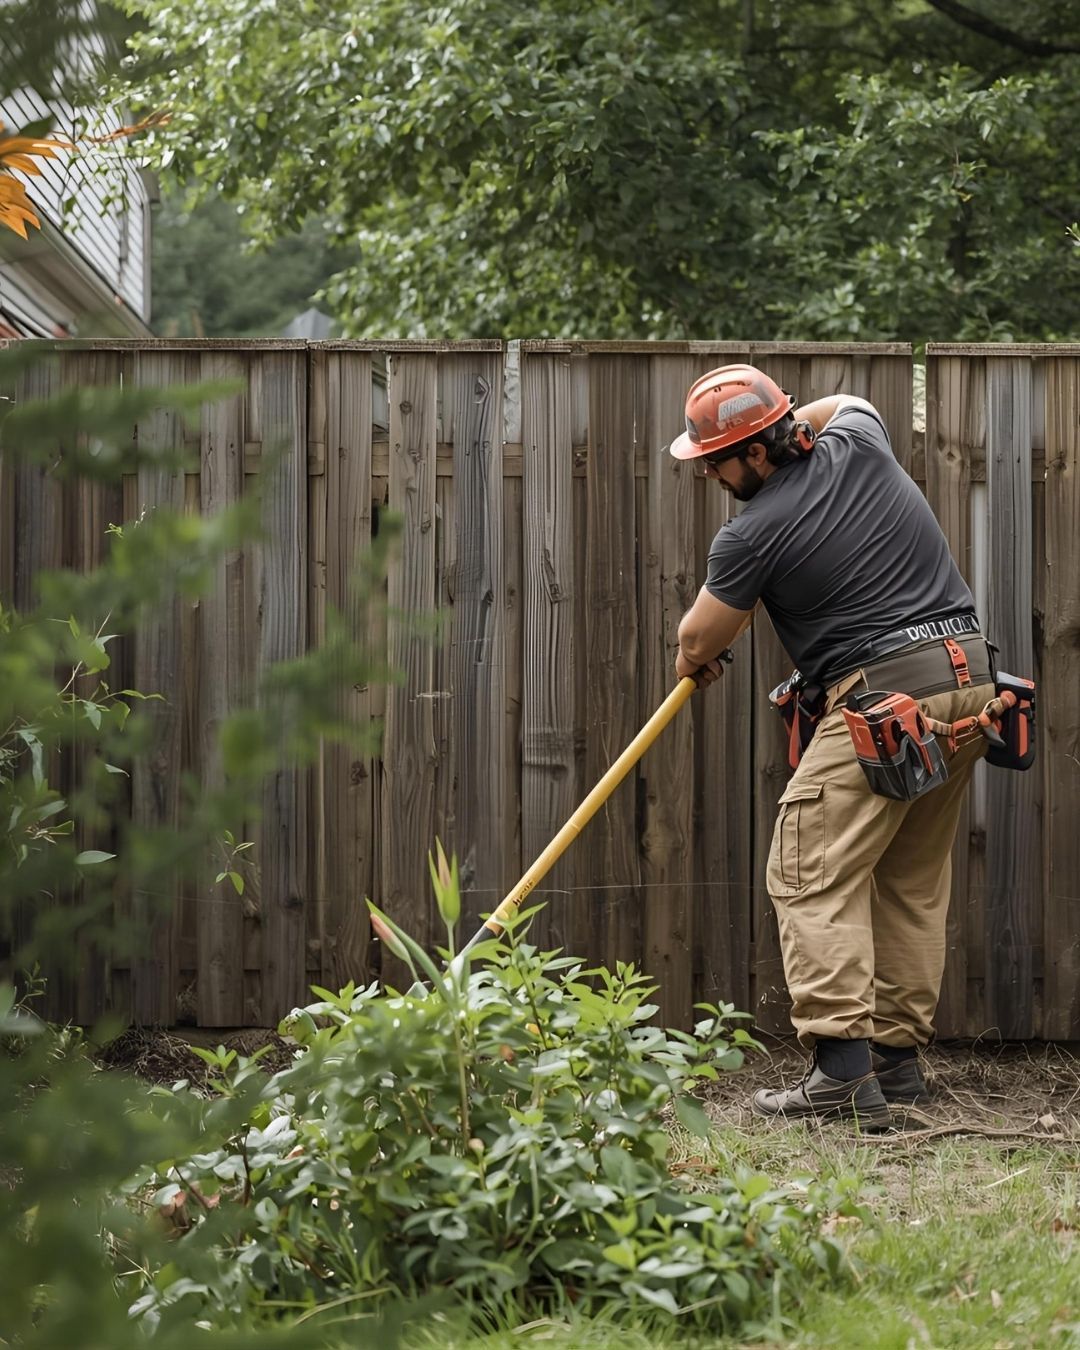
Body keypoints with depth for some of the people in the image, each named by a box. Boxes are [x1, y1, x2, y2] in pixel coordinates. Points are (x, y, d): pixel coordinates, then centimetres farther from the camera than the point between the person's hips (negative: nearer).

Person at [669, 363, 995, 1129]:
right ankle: (899, 1058, 17)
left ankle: (842, 1069, -15)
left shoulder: (752, 536, -8)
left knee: (813, 877, -6)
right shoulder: (858, 443, 8)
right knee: (914, 880, 14)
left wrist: (695, 661, 29)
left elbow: (699, 642, 9)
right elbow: (845, 403, 37)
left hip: (884, 695, -8)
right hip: (971, 679, 8)